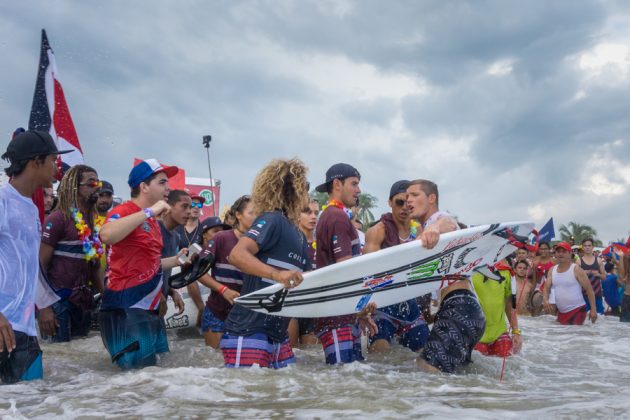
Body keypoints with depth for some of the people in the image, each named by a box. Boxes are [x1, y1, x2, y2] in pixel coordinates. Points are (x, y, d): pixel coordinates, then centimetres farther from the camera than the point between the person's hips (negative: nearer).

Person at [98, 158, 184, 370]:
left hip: (148, 309, 10)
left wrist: (175, 260, 14)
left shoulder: (153, 222, 16)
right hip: (126, 309, -10)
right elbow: (106, 235, -35)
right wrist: (149, 211, -27)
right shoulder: (124, 211, -11)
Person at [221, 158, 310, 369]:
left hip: (278, 337, 9)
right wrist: (277, 274, -36)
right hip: (249, 333, -9)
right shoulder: (272, 219, -8)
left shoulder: (299, 236, 18)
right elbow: (237, 255, -23)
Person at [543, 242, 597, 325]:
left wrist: (593, 309, -13)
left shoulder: (576, 269, -8)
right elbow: (546, 288, 5)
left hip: (578, 310, -5)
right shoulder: (552, 270, 7)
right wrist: (545, 299, -18)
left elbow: (589, 289, -8)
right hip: (561, 312, 6)